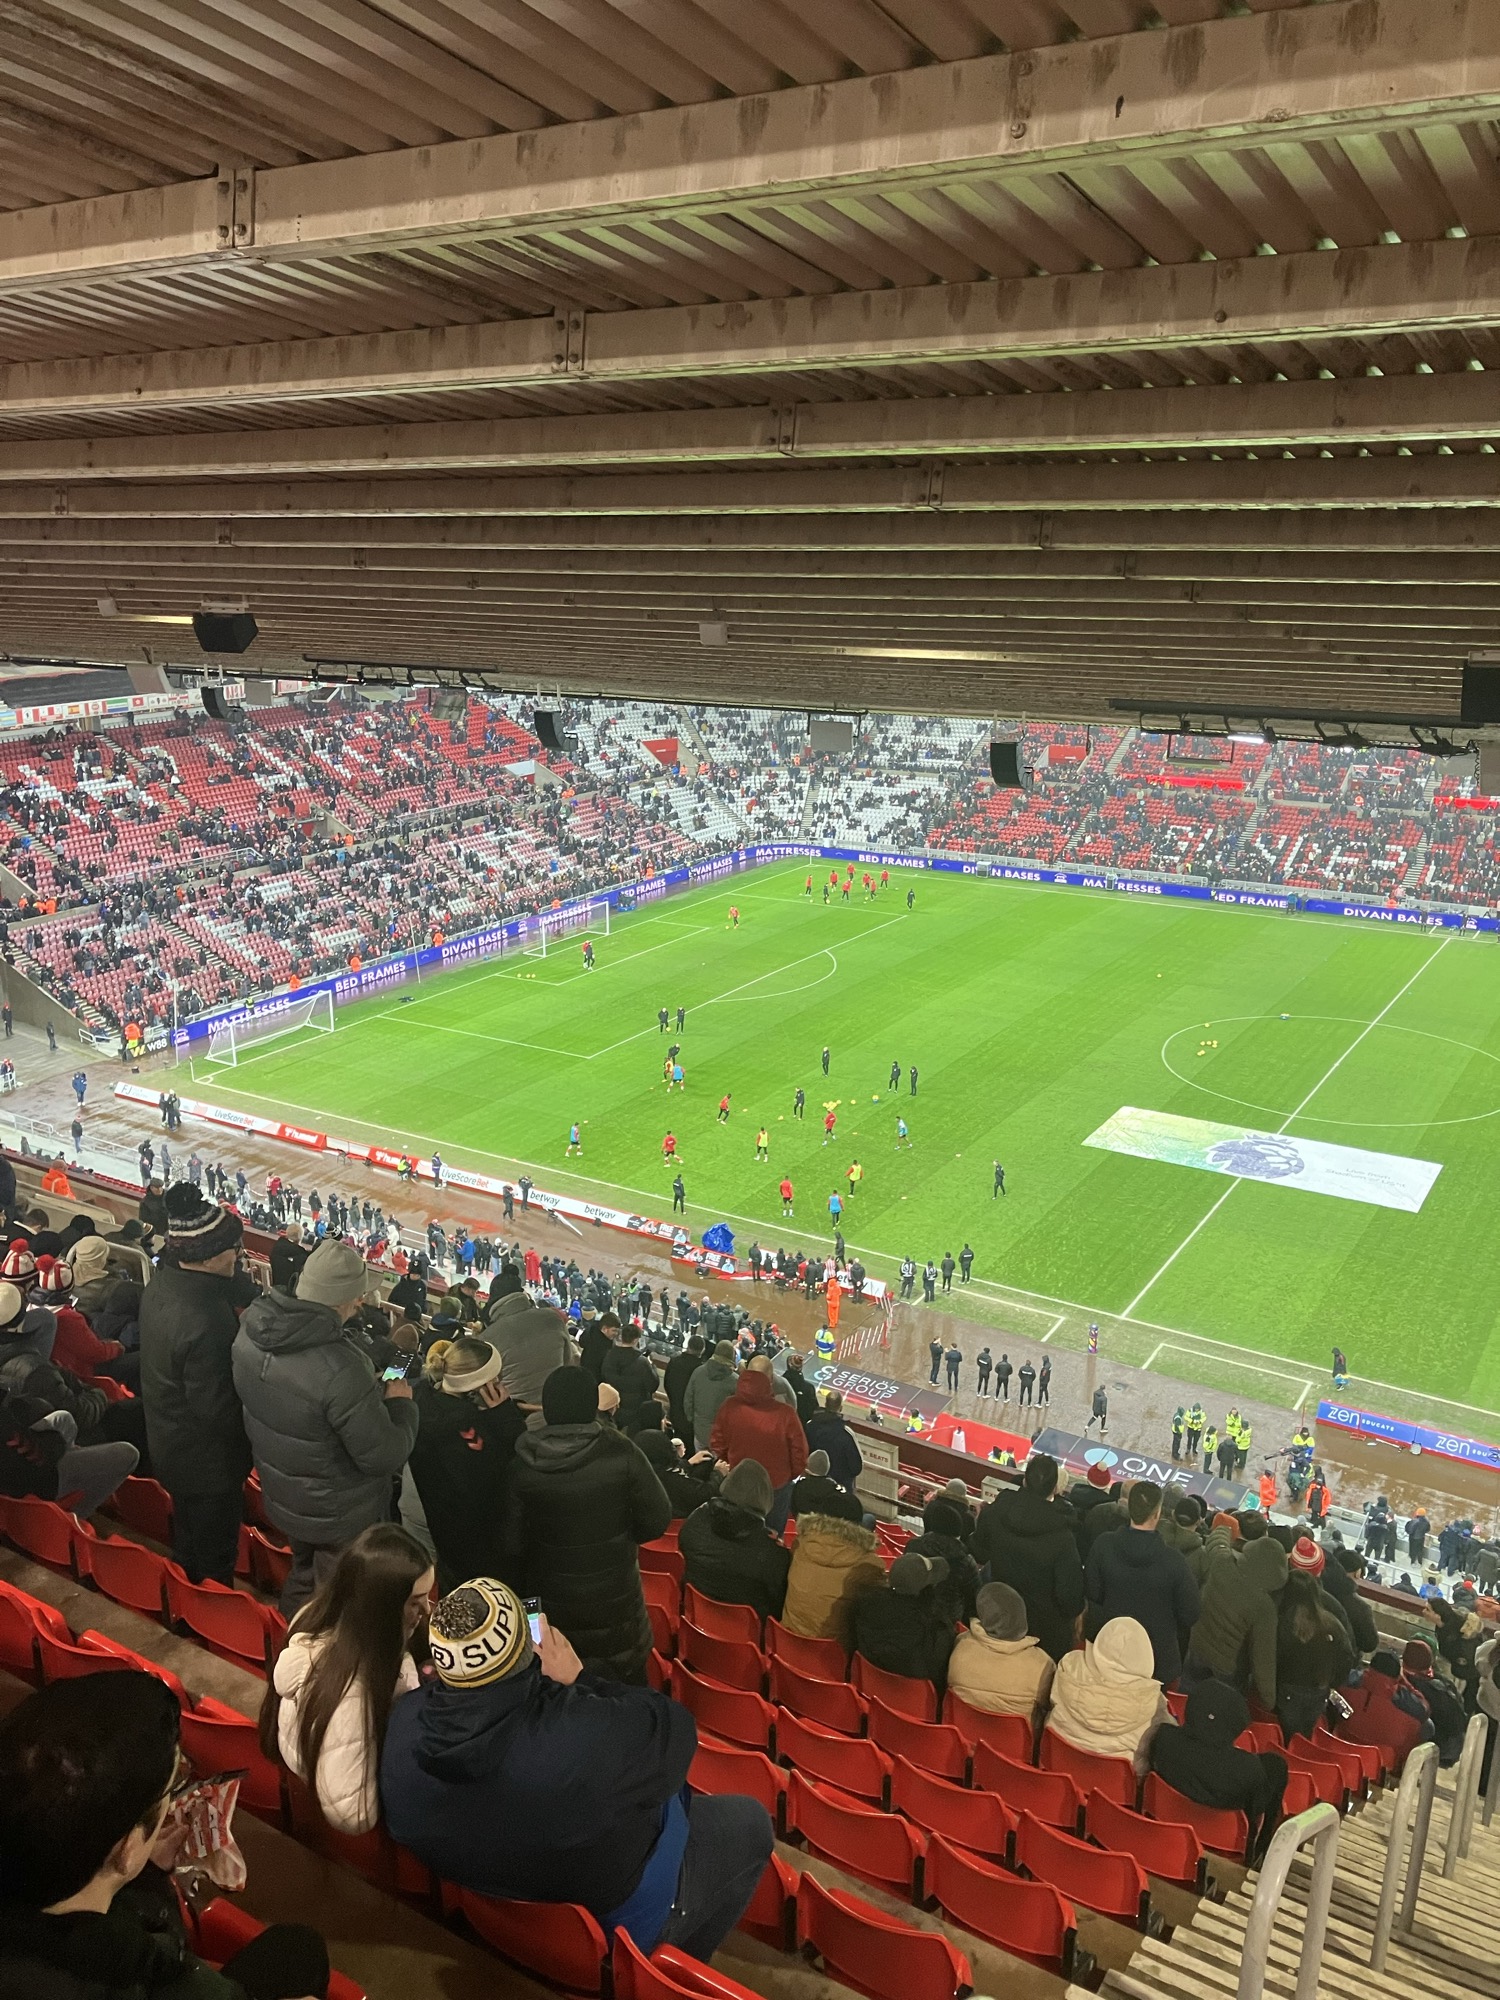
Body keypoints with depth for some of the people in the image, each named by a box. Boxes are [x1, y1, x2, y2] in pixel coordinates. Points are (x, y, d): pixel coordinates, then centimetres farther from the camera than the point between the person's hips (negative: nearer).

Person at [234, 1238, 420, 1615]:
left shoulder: (251, 1330, -16)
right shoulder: (341, 1370, -40)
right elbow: (384, 1456, -30)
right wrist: (401, 1403, -11)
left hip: (281, 1499, 7)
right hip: (340, 1517, -7)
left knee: (301, 1575, 32)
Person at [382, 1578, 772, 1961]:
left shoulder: (401, 1724, -24)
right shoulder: (590, 1736, -42)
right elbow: (676, 1728, -21)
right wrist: (578, 1680, -14)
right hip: (611, 1917, -5)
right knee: (750, 1822, 16)